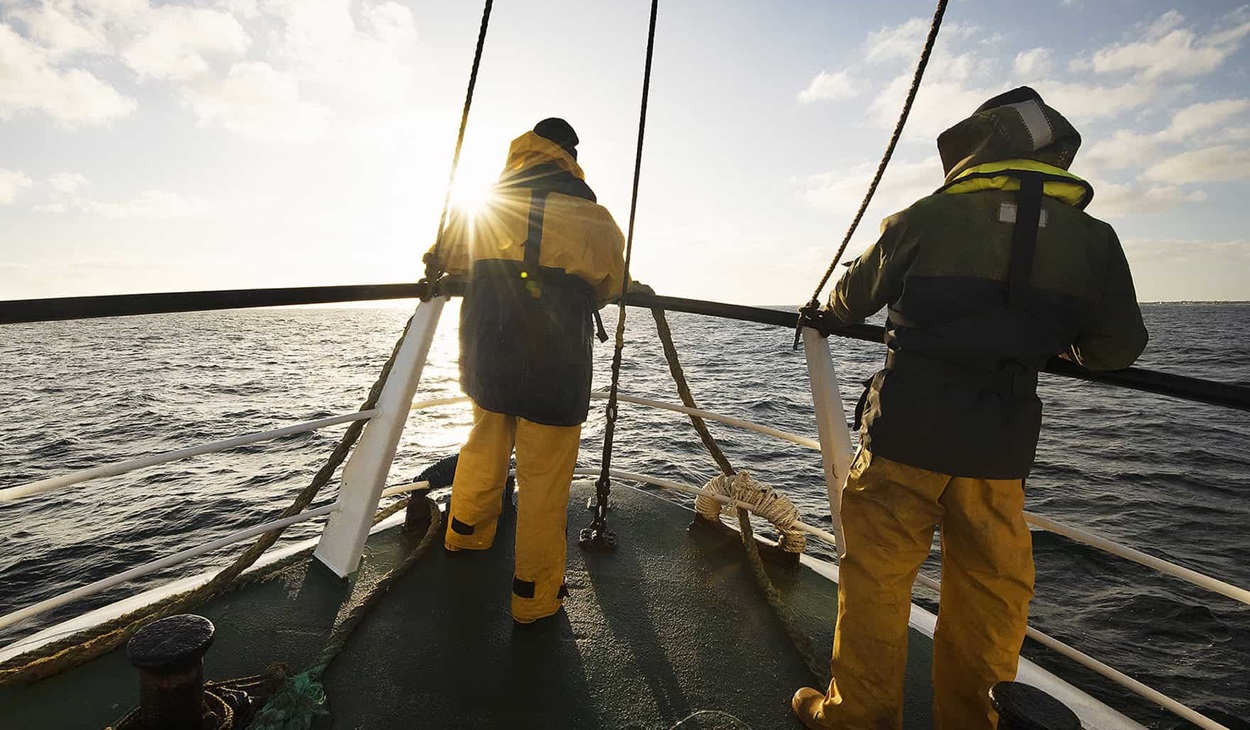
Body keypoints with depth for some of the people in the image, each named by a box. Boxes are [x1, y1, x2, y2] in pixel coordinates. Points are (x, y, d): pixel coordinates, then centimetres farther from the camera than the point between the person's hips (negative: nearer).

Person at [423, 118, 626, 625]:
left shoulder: (482, 210, 3)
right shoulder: (590, 217, -6)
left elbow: (447, 261, 20)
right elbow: (609, 287, 9)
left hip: (487, 359, 4)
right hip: (554, 371, -4)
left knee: (484, 446, 26)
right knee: (544, 480, 6)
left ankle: (465, 533, 49)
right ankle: (534, 596, 19)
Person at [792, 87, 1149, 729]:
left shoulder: (924, 219, -3)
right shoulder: (1092, 239, 6)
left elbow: (852, 301, 10)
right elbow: (1117, 349, 11)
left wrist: (825, 313, 34)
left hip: (907, 430, -3)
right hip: (1001, 443, 4)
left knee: (876, 574, 8)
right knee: (991, 591, 17)